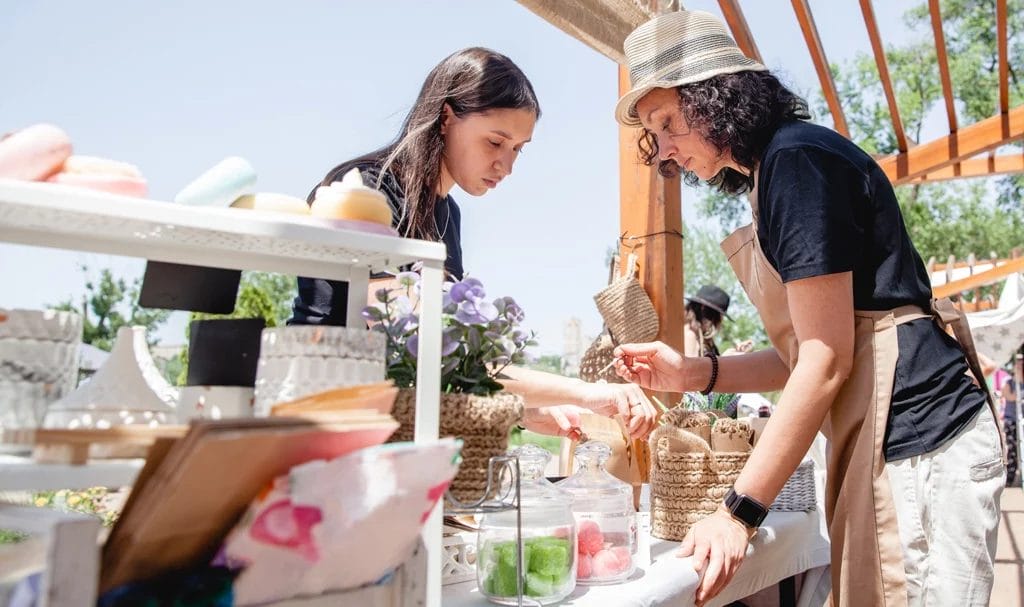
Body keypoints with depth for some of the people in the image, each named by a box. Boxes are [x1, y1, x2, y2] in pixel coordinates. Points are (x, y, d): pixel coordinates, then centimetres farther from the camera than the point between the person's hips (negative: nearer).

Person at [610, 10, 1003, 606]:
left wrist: (740, 512, -16)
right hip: (889, 447, 9)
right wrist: (695, 373, 4)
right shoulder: (773, 174, 16)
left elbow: (827, 361, -17)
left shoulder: (797, 158, -13)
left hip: (917, 446, -9)